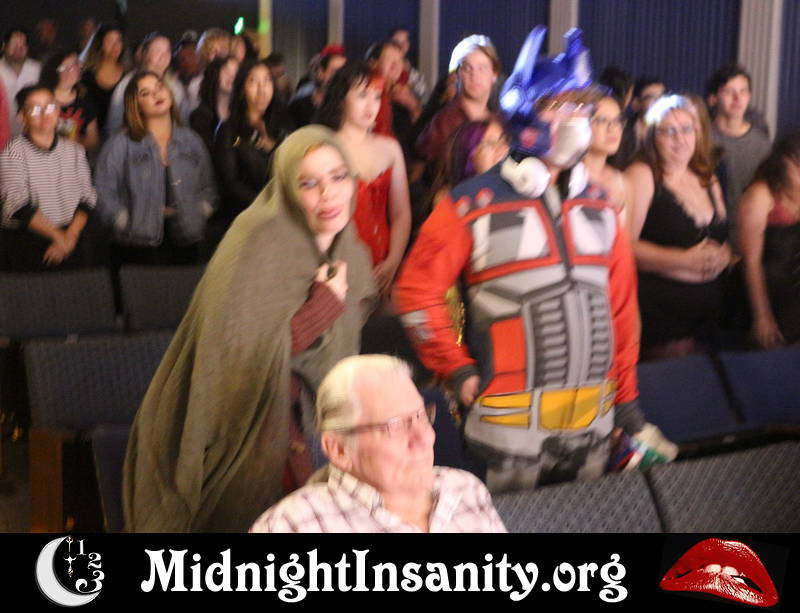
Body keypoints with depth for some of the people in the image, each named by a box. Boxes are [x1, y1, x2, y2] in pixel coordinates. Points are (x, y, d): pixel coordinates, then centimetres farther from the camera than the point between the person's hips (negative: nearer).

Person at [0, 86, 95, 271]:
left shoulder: (74, 151, 9)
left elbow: (86, 199, 4)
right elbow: (18, 205, -11)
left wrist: (71, 236, -11)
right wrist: (58, 235, -15)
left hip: (72, 243, 3)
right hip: (26, 245, -3)